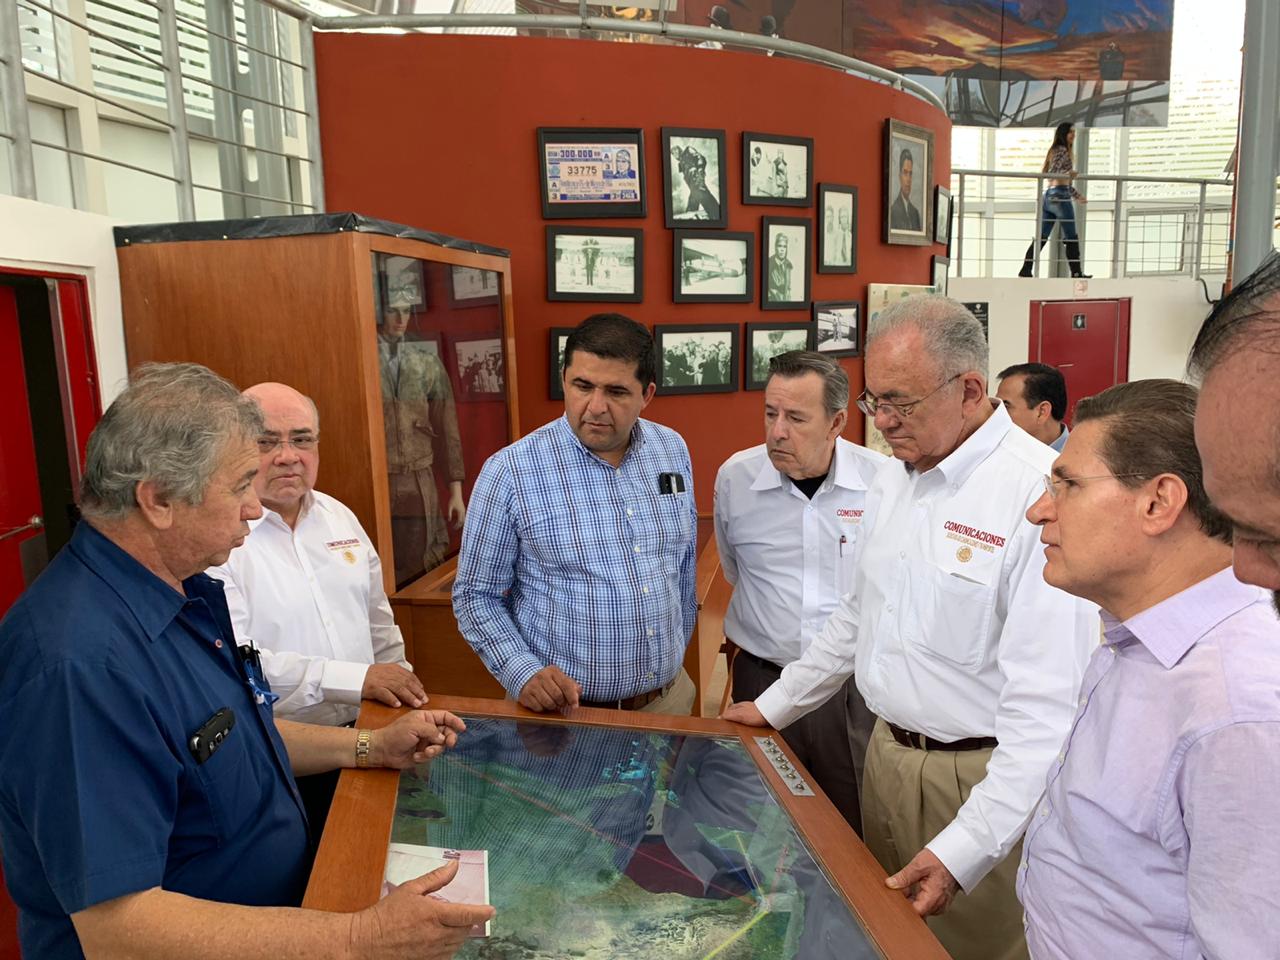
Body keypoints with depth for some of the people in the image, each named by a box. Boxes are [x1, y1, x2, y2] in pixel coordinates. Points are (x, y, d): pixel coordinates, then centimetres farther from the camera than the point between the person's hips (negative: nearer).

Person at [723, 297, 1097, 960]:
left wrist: (964, 851, -27)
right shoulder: (892, 479, 4)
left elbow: (1047, 703, -25)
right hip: (888, 751, 7)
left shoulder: (1040, 493, -23)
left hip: (981, 775, -7)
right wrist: (774, 707, 18)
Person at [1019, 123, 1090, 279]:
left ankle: (1026, 270, -4)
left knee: (1041, 236, 3)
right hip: (1060, 196, -9)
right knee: (1071, 237, -1)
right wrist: (1068, 173, -32)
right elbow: (1051, 173, -18)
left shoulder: (1057, 150, 23)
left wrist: (1077, 195, 29)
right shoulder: (1062, 150, -5)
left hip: (1049, 196, 9)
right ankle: (1076, 272, 3)